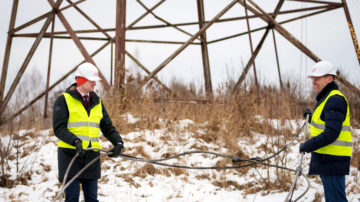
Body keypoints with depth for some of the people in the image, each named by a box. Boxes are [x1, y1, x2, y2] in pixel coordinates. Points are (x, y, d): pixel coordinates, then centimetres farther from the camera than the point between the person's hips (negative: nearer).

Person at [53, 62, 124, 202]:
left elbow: (107, 127, 13)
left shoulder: (97, 102, 15)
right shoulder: (65, 100, -2)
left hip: (91, 156, 5)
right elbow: (58, 128, -11)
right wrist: (75, 141, -28)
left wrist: (118, 142, -6)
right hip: (71, 154, -5)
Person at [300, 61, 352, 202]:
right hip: (327, 159, 11)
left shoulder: (334, 100, -16)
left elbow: (331, 133, -24)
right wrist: (311, 117, 12)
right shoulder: (326, 99, 18)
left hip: (332, 160, -11)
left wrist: (308, 146, -18)